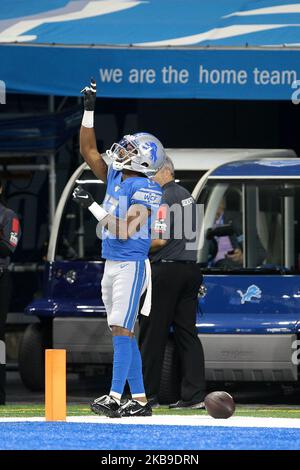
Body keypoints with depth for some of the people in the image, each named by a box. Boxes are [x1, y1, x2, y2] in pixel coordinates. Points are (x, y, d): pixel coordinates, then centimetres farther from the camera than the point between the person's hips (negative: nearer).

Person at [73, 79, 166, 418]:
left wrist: (92, 207, -17)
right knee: (121, 331, 7)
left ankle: (114, 397, -18)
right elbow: (88, 150, 18)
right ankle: (139, 401, 9)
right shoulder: (114, 176, 10)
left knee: (121, 329, -13)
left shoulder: (145, 189, -13)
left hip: (131, 265, -9)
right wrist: (89, 110, 11)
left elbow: (124, 230, -20)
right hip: (111, 263, 9)